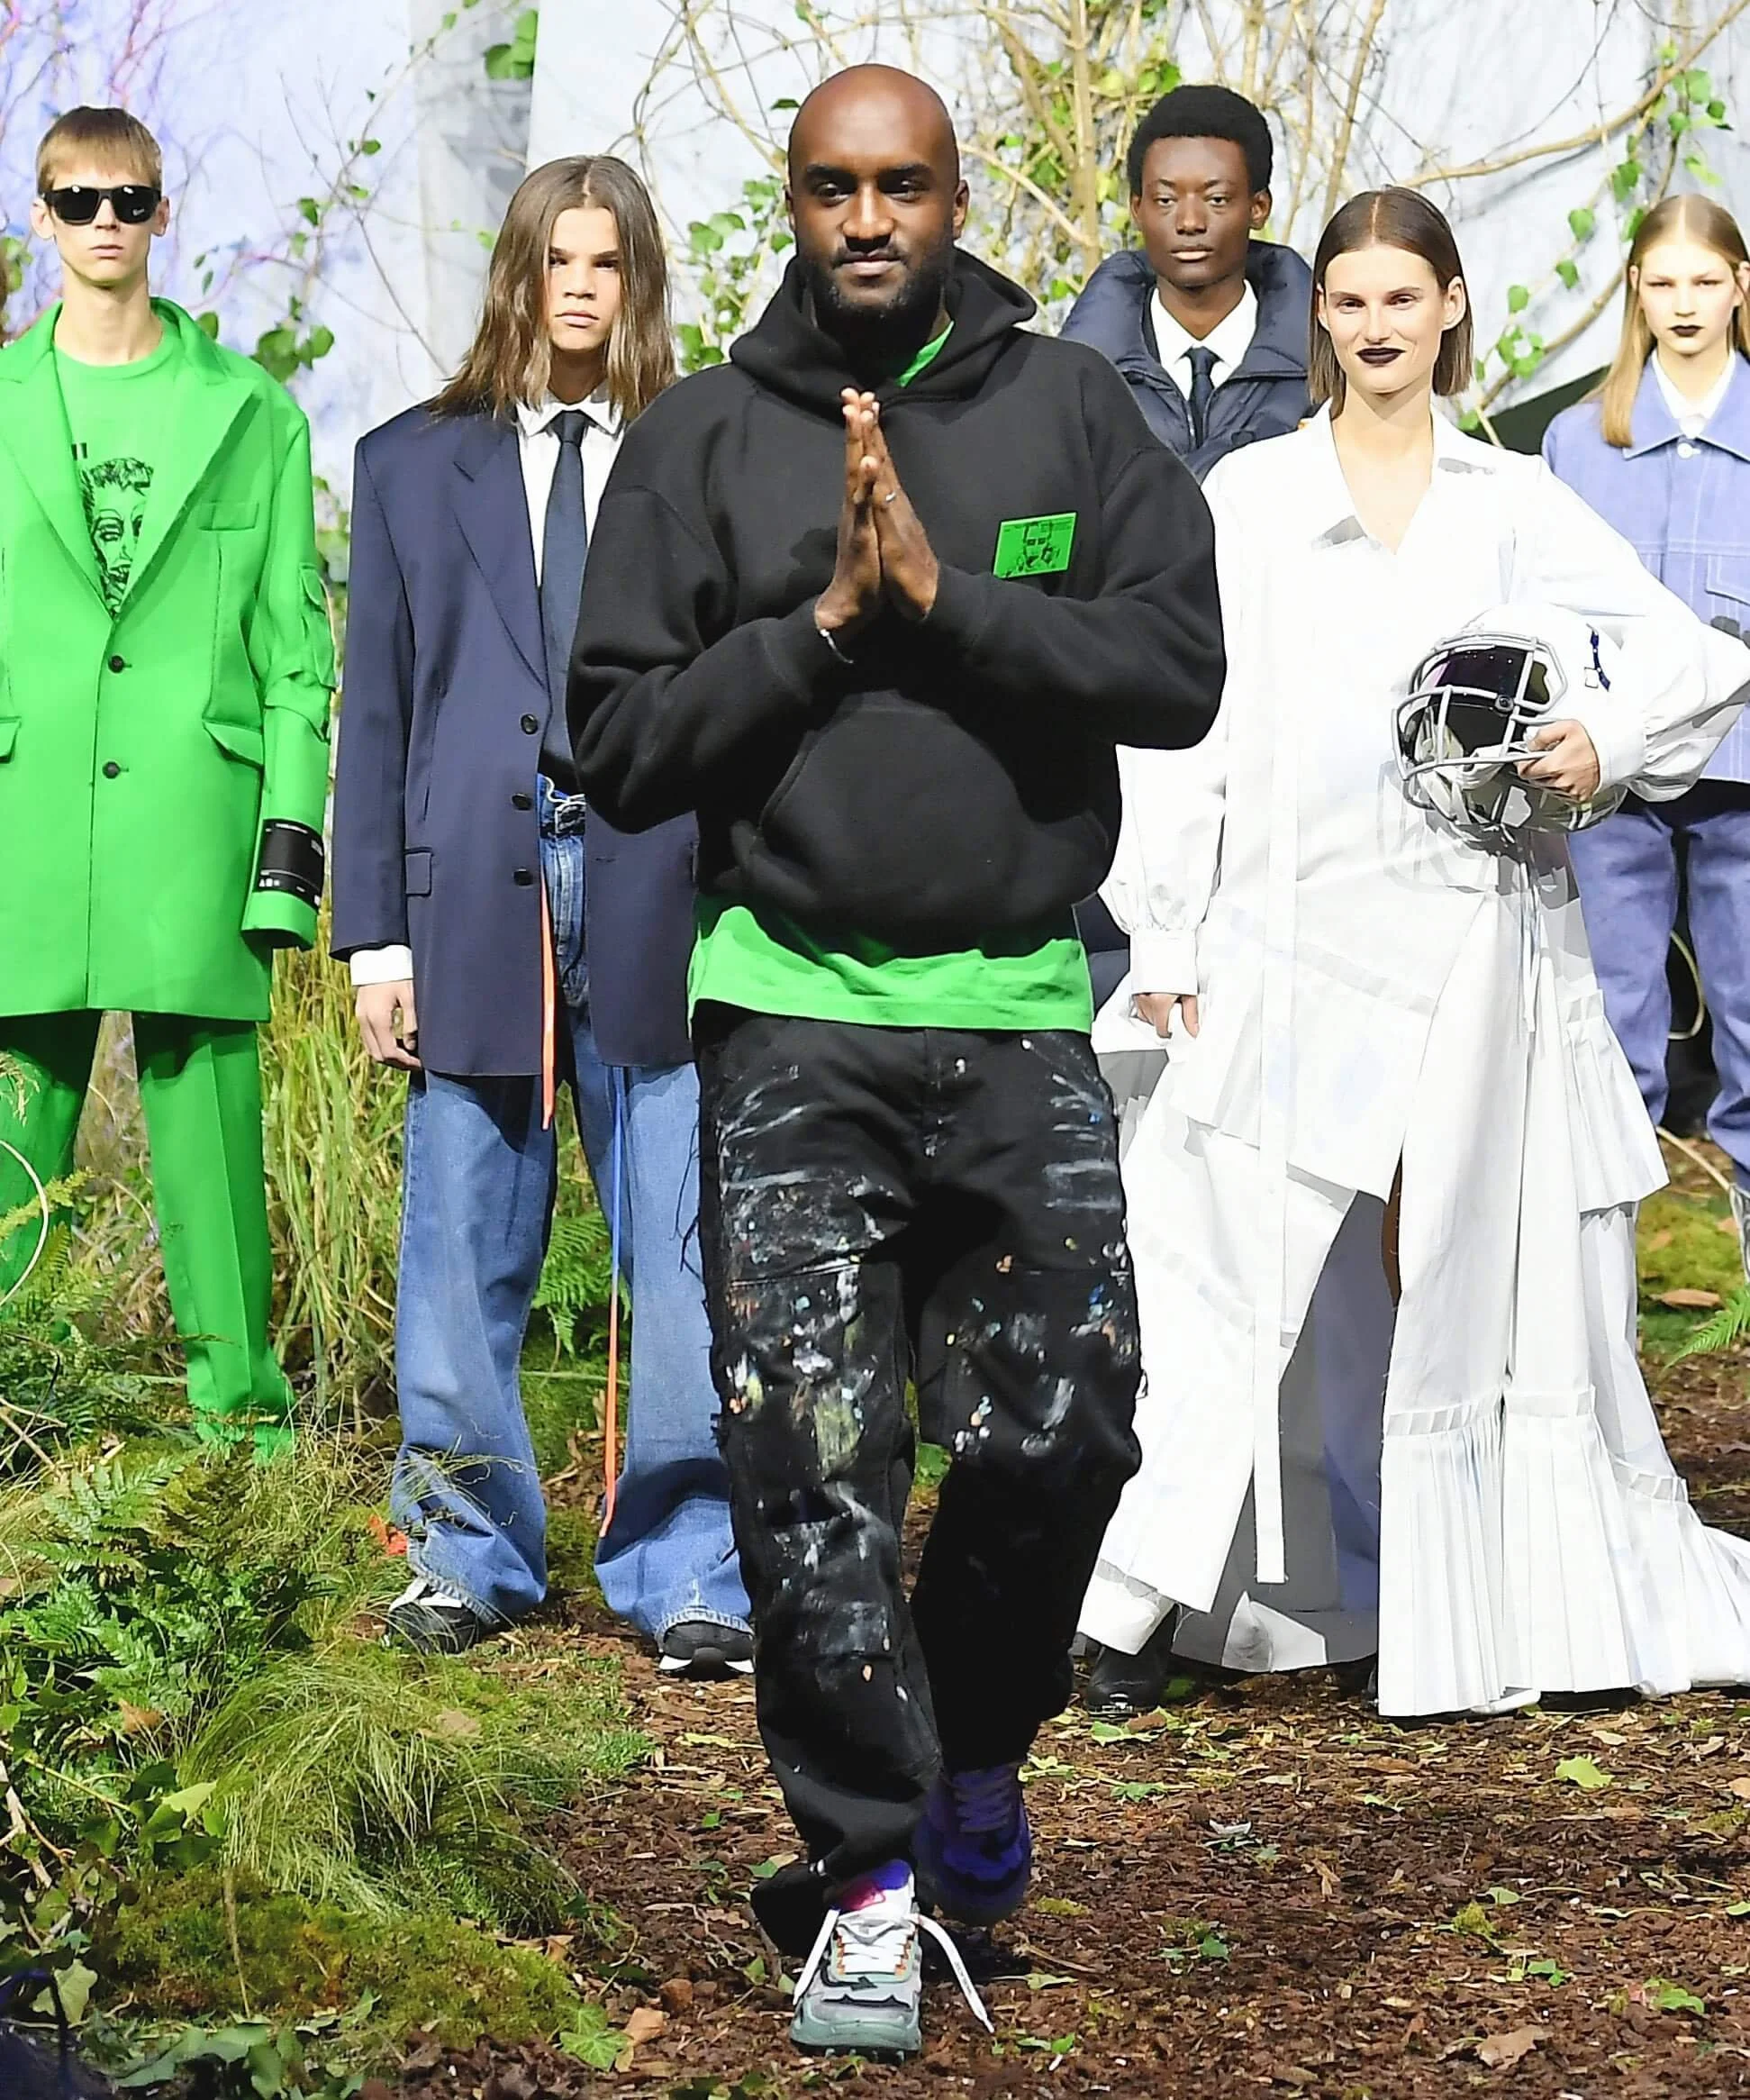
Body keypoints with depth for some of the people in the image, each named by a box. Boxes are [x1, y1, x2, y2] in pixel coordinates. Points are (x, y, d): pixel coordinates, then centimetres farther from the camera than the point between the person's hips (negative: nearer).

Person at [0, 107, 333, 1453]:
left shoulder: (251, 411, 9)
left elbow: (297, 639, 7)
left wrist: (293, 832, -1)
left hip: (193, 817, -1)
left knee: (209, 1106, 0)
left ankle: (238, 1395, 7)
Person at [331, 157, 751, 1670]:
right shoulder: (415, 466, 12)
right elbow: (376, 709, 11)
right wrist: (376, 932, 4)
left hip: (663, 890, -1)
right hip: (474, 891, 1)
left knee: (685, 1257, -2)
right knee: (464, 1255, 5)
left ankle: (690, 1576, 6)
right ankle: (473, 1553, 19)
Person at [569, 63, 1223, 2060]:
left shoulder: (1069, 410, 5)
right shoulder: (701, 439, 4)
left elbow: (1178, 669, -5)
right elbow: (622, 747, 0)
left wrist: (949, 591, -14)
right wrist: (824, 623, -11)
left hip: (1023, 1015, 1)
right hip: (793, 1017, -1)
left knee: (1061, 1431, 1)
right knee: (808, 1462, -7)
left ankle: (976, 1748, 28)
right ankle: (870, 1867, 3)